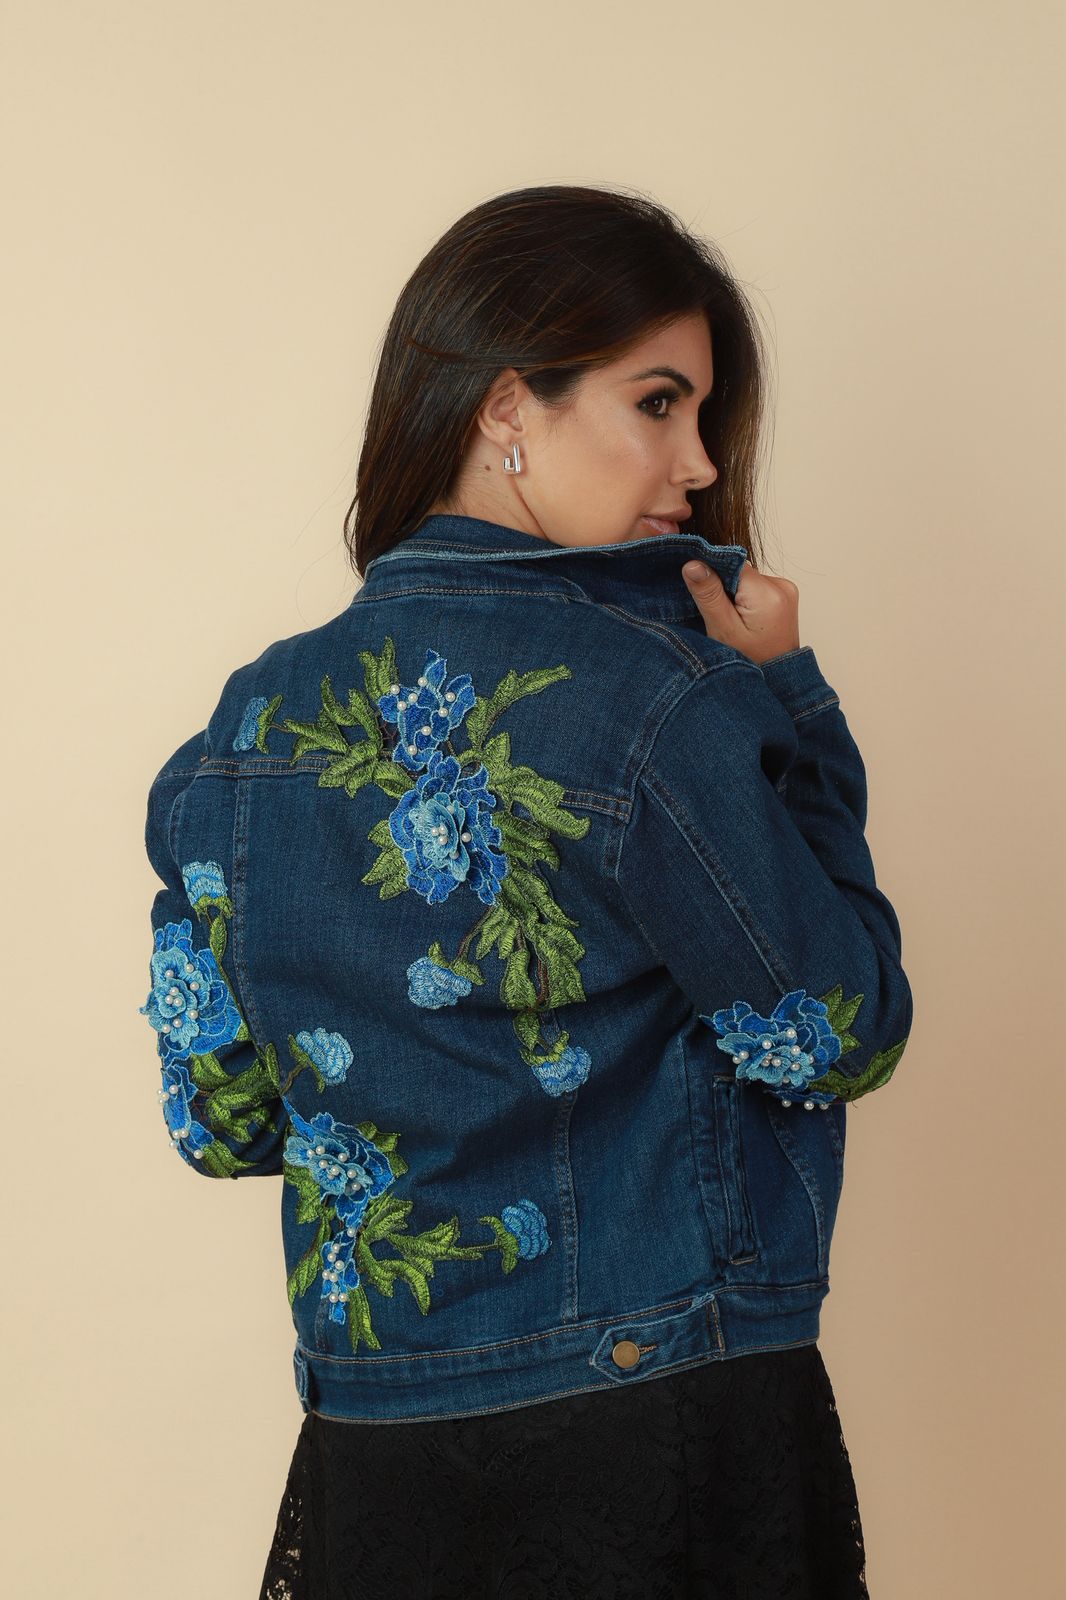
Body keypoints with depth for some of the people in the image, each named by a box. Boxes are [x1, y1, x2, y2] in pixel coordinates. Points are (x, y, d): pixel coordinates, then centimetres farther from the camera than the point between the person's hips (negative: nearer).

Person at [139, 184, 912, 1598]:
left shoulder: (248, 727, 1)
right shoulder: (653, 701, -17)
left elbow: (221, 1123, 6)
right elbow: (844, 1041, -7)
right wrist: (782, 699, -2)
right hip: (667, 1429, -5)